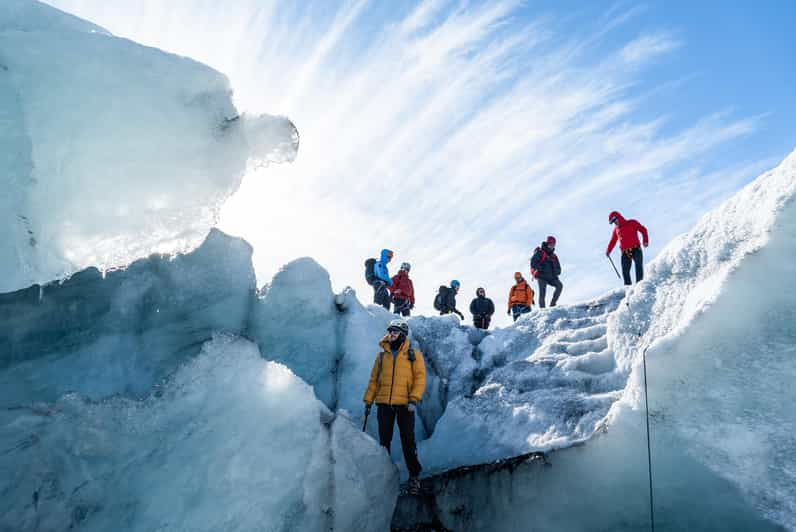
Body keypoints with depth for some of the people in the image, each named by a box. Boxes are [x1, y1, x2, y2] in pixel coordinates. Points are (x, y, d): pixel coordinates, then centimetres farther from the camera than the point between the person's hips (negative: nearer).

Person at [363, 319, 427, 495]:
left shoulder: (413, 354, 3)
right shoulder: (382, 355, 12)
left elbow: (420, 377, -3)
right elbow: (374, 379, 14)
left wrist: (414, 399, -14)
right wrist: (368, 401, 7)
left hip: (404, 405, -3)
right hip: (384, 404, 3)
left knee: (408, 441, 0)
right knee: (384, 440, 8)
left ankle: (414, 475, 10)